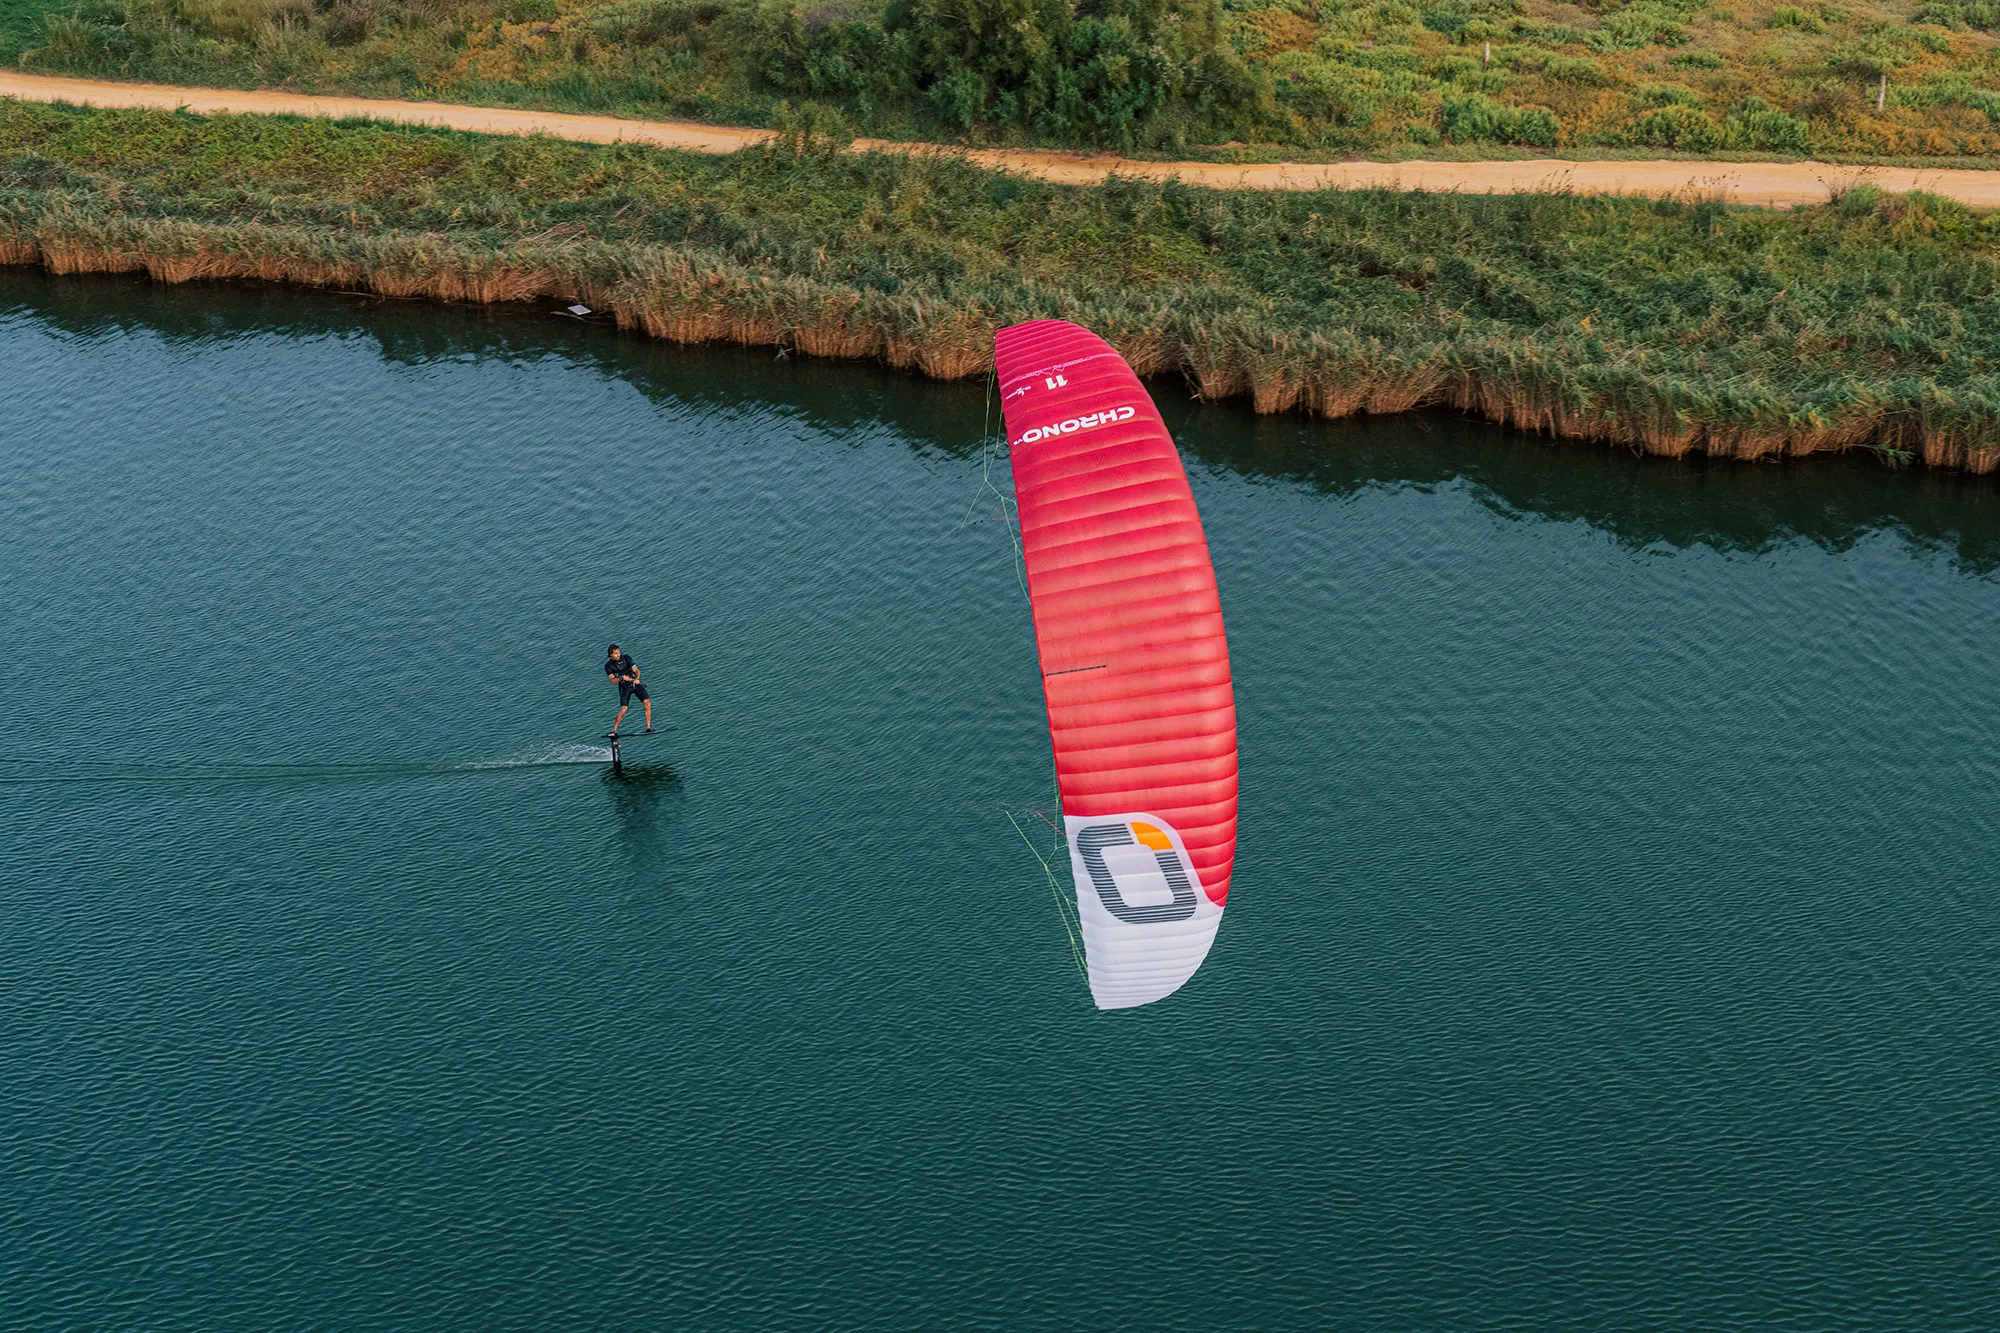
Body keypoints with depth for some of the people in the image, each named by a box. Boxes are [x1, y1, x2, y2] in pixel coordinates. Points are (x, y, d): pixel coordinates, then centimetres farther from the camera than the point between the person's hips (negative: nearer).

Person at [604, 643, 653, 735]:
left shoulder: (626, 658, -8)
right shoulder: (608, 666, -9)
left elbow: (637, 670, -8)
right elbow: (613, 681, -14)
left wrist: (636, 679, -29)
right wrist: (622, 678, -33)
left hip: (635, 683, 2)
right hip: (624, 687, -2)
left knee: (647, 702, -15)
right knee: (623, 708, -18)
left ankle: (648, 728, -10)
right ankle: (614, 730, -5)